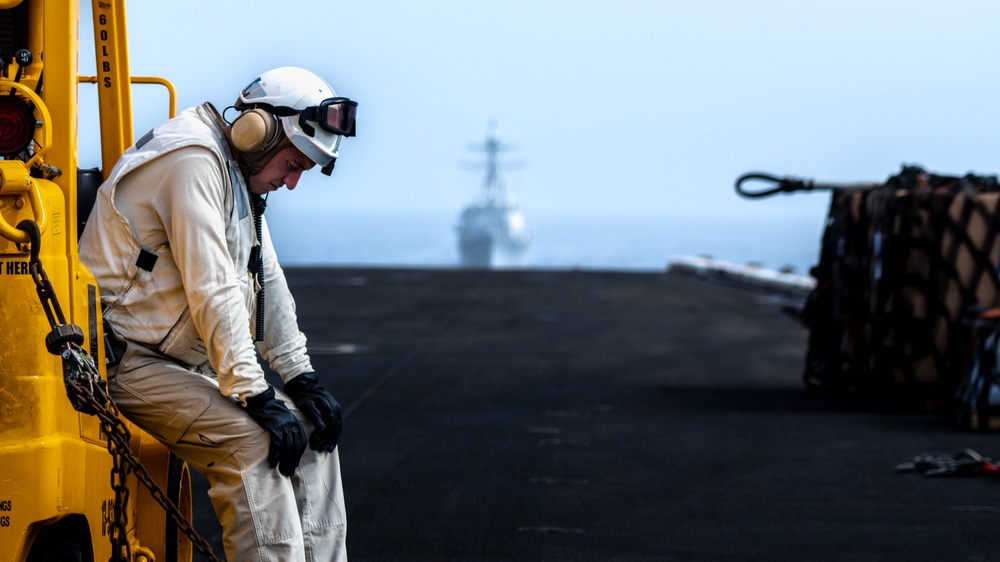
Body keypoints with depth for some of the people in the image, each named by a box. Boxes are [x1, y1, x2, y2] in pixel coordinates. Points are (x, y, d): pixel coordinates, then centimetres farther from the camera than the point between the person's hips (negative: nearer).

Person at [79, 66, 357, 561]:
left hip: (184, 363, 10)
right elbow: (214, 292, -26)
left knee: (309, 427, 3)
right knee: (253, 441, -26)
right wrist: (258, 399, -27)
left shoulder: (242, 177, 14)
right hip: (131, 364, -10)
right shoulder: (193, 160, -19)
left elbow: (268, 286, 15)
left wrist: (302, 381, 6)